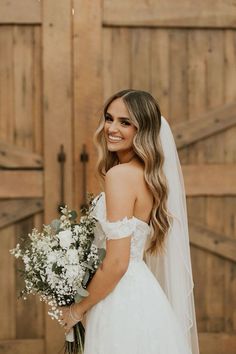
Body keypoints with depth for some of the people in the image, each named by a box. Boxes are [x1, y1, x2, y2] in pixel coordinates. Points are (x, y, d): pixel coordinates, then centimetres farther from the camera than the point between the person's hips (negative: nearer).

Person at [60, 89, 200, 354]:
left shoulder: (120, 174, -19)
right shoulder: (149, 174, 7)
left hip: (122, 302, -9)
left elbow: (116, 264, -21)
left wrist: (78, 310, -8)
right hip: (143, 292, 9)